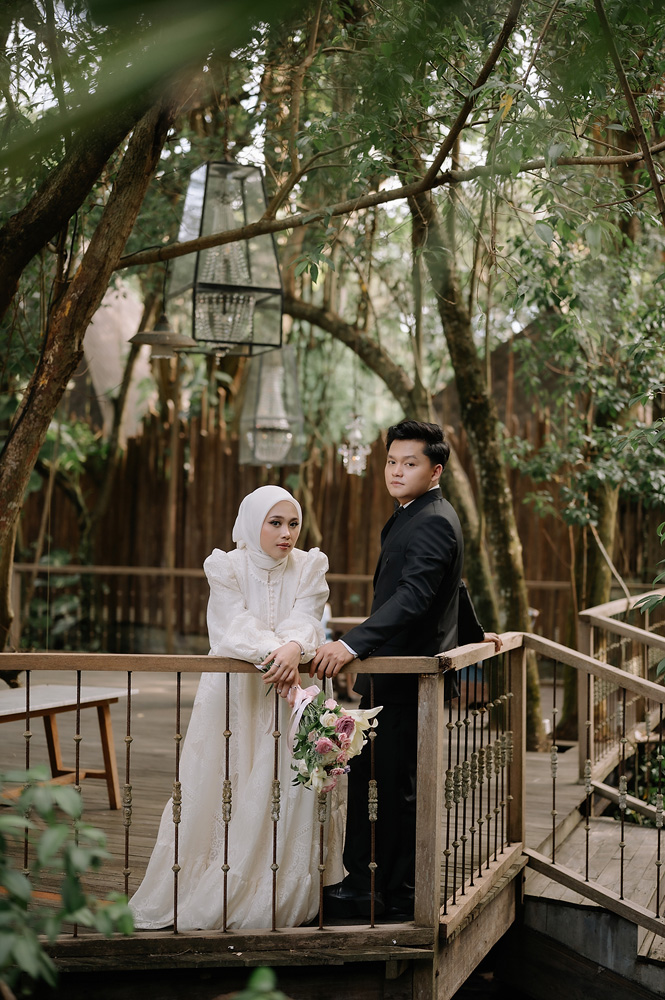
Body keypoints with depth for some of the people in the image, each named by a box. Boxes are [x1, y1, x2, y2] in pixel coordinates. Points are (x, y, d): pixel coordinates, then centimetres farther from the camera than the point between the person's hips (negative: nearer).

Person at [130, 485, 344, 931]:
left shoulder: (310, 566, 3)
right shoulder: (226, 567, -3)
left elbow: (306, 620, -11)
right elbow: (236, 627, -16)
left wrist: (293, 648, -33)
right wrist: (271, 652, -33)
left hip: (289, 695, 2)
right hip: (233, 696, -2)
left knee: (288, 793, -4)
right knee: (225, 792, -3)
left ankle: (284, 901, 7)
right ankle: (209, 901, 7)